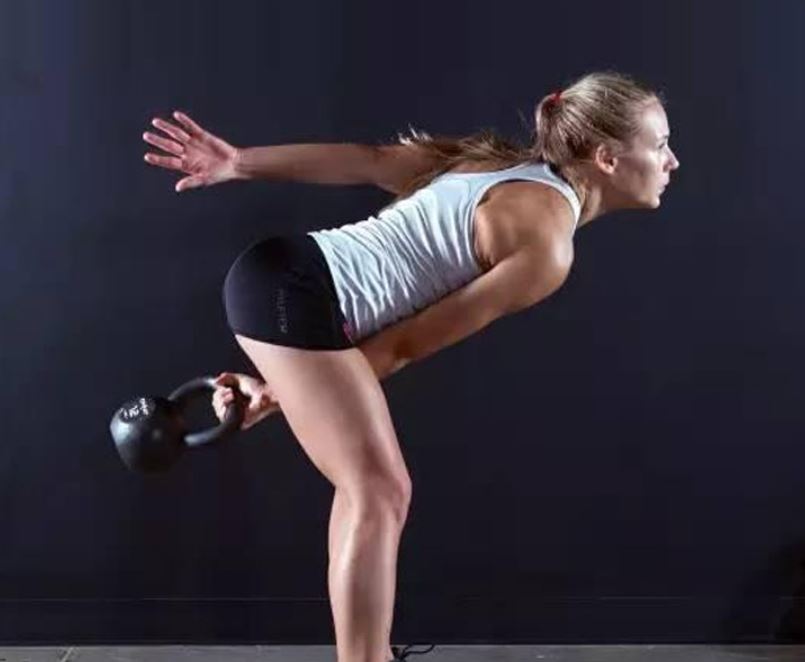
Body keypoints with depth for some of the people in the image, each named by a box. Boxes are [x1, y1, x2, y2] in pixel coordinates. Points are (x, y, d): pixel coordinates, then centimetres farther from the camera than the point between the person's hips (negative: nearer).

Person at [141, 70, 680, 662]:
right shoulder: (547, 245, -11)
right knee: (380, 494, -7)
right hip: (296, 291, -10)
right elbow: (405, 343, -9)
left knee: (370, 487, 16)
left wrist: (238, 163, 9)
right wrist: (278, 392, -2)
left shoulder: (510, 167, 15)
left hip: (287, 277, 10)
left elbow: (368, 159, 11)